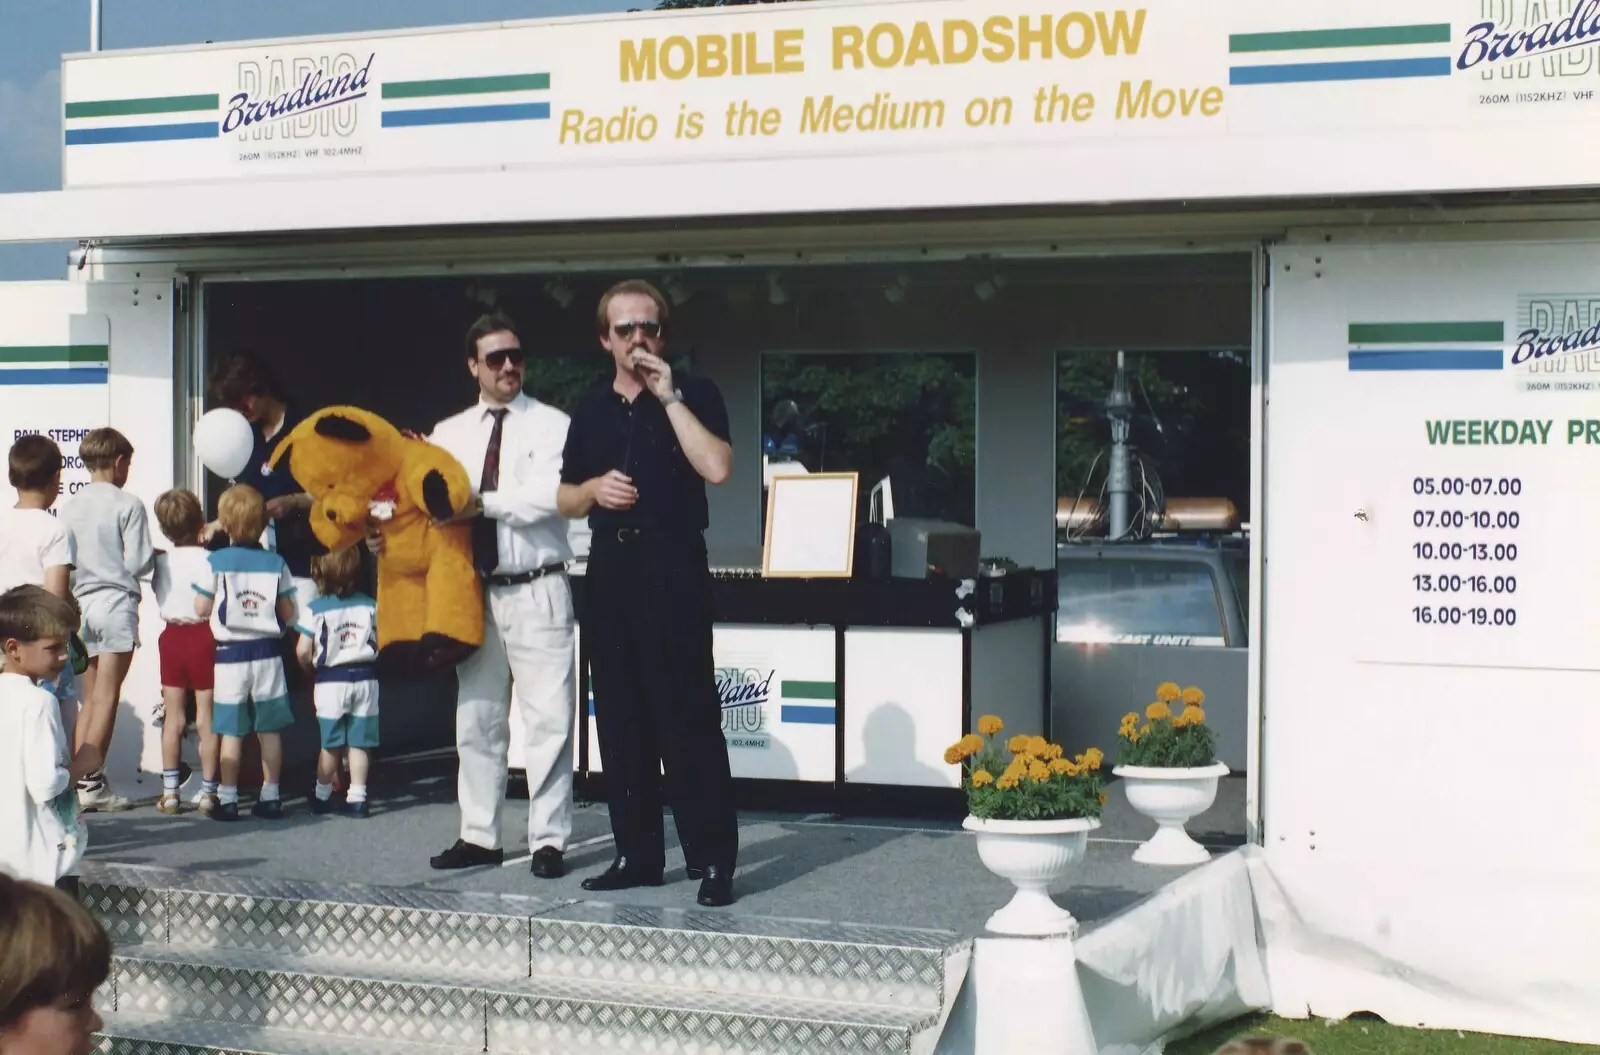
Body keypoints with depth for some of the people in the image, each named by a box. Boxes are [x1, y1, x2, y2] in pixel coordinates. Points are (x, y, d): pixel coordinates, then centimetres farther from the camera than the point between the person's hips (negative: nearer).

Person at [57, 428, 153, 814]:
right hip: (116, 604, -5)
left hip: (80, 604, 5)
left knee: (90, 700, 12)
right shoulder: (128, 505, -8)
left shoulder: (69, 508, 7)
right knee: (106, 698, -2)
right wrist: (155, 554, 9)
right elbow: (138, 563, -11)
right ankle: (91, 783, -3)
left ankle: (78, 779, 8)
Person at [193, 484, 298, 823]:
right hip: (267, 653, 2)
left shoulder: (217, 562, -7)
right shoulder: (276, 563, -1)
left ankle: (227, 798, 4)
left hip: (230, 655, -2)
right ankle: (270, 795, 14)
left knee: (231, 731, 2)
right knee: (270, 730, 8)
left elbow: (201, 609, -5)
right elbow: (288, 614, 2)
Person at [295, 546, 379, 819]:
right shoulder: (370, 605, 0)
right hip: (365, 677, 1)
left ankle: (322, 796, 19)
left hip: (330, 681, -1)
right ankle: (357, 797, 4)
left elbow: (303, 652, -8)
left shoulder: (315, 609, -7)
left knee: (330, 744, 9)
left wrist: (312, 669, 11)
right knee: (359, 743, 5)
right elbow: (380, 641, 2)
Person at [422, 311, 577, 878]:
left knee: (548, 720, -3)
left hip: (538, 592, -4)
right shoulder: (449, 435, 11)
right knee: (476, 720, 11)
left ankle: (549, 841, 4)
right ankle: (479, 836, 20)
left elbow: (551, 494, -17)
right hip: (475, 592, 4)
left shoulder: (551, 425, -2)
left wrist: (484, 503, -19)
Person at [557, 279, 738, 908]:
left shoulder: (693, 396, 1)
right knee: (620, 719, 7)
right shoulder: (591, 410, 15)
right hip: (610, 571, 5)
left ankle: (713, 860, -5)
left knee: (687, 718, -8)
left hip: (672, 568, -5)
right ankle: (636, 854, 15)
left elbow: (717, 467, -16)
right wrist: (593, 488, -2)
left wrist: (669, 396, -15)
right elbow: (564, 498, 20)